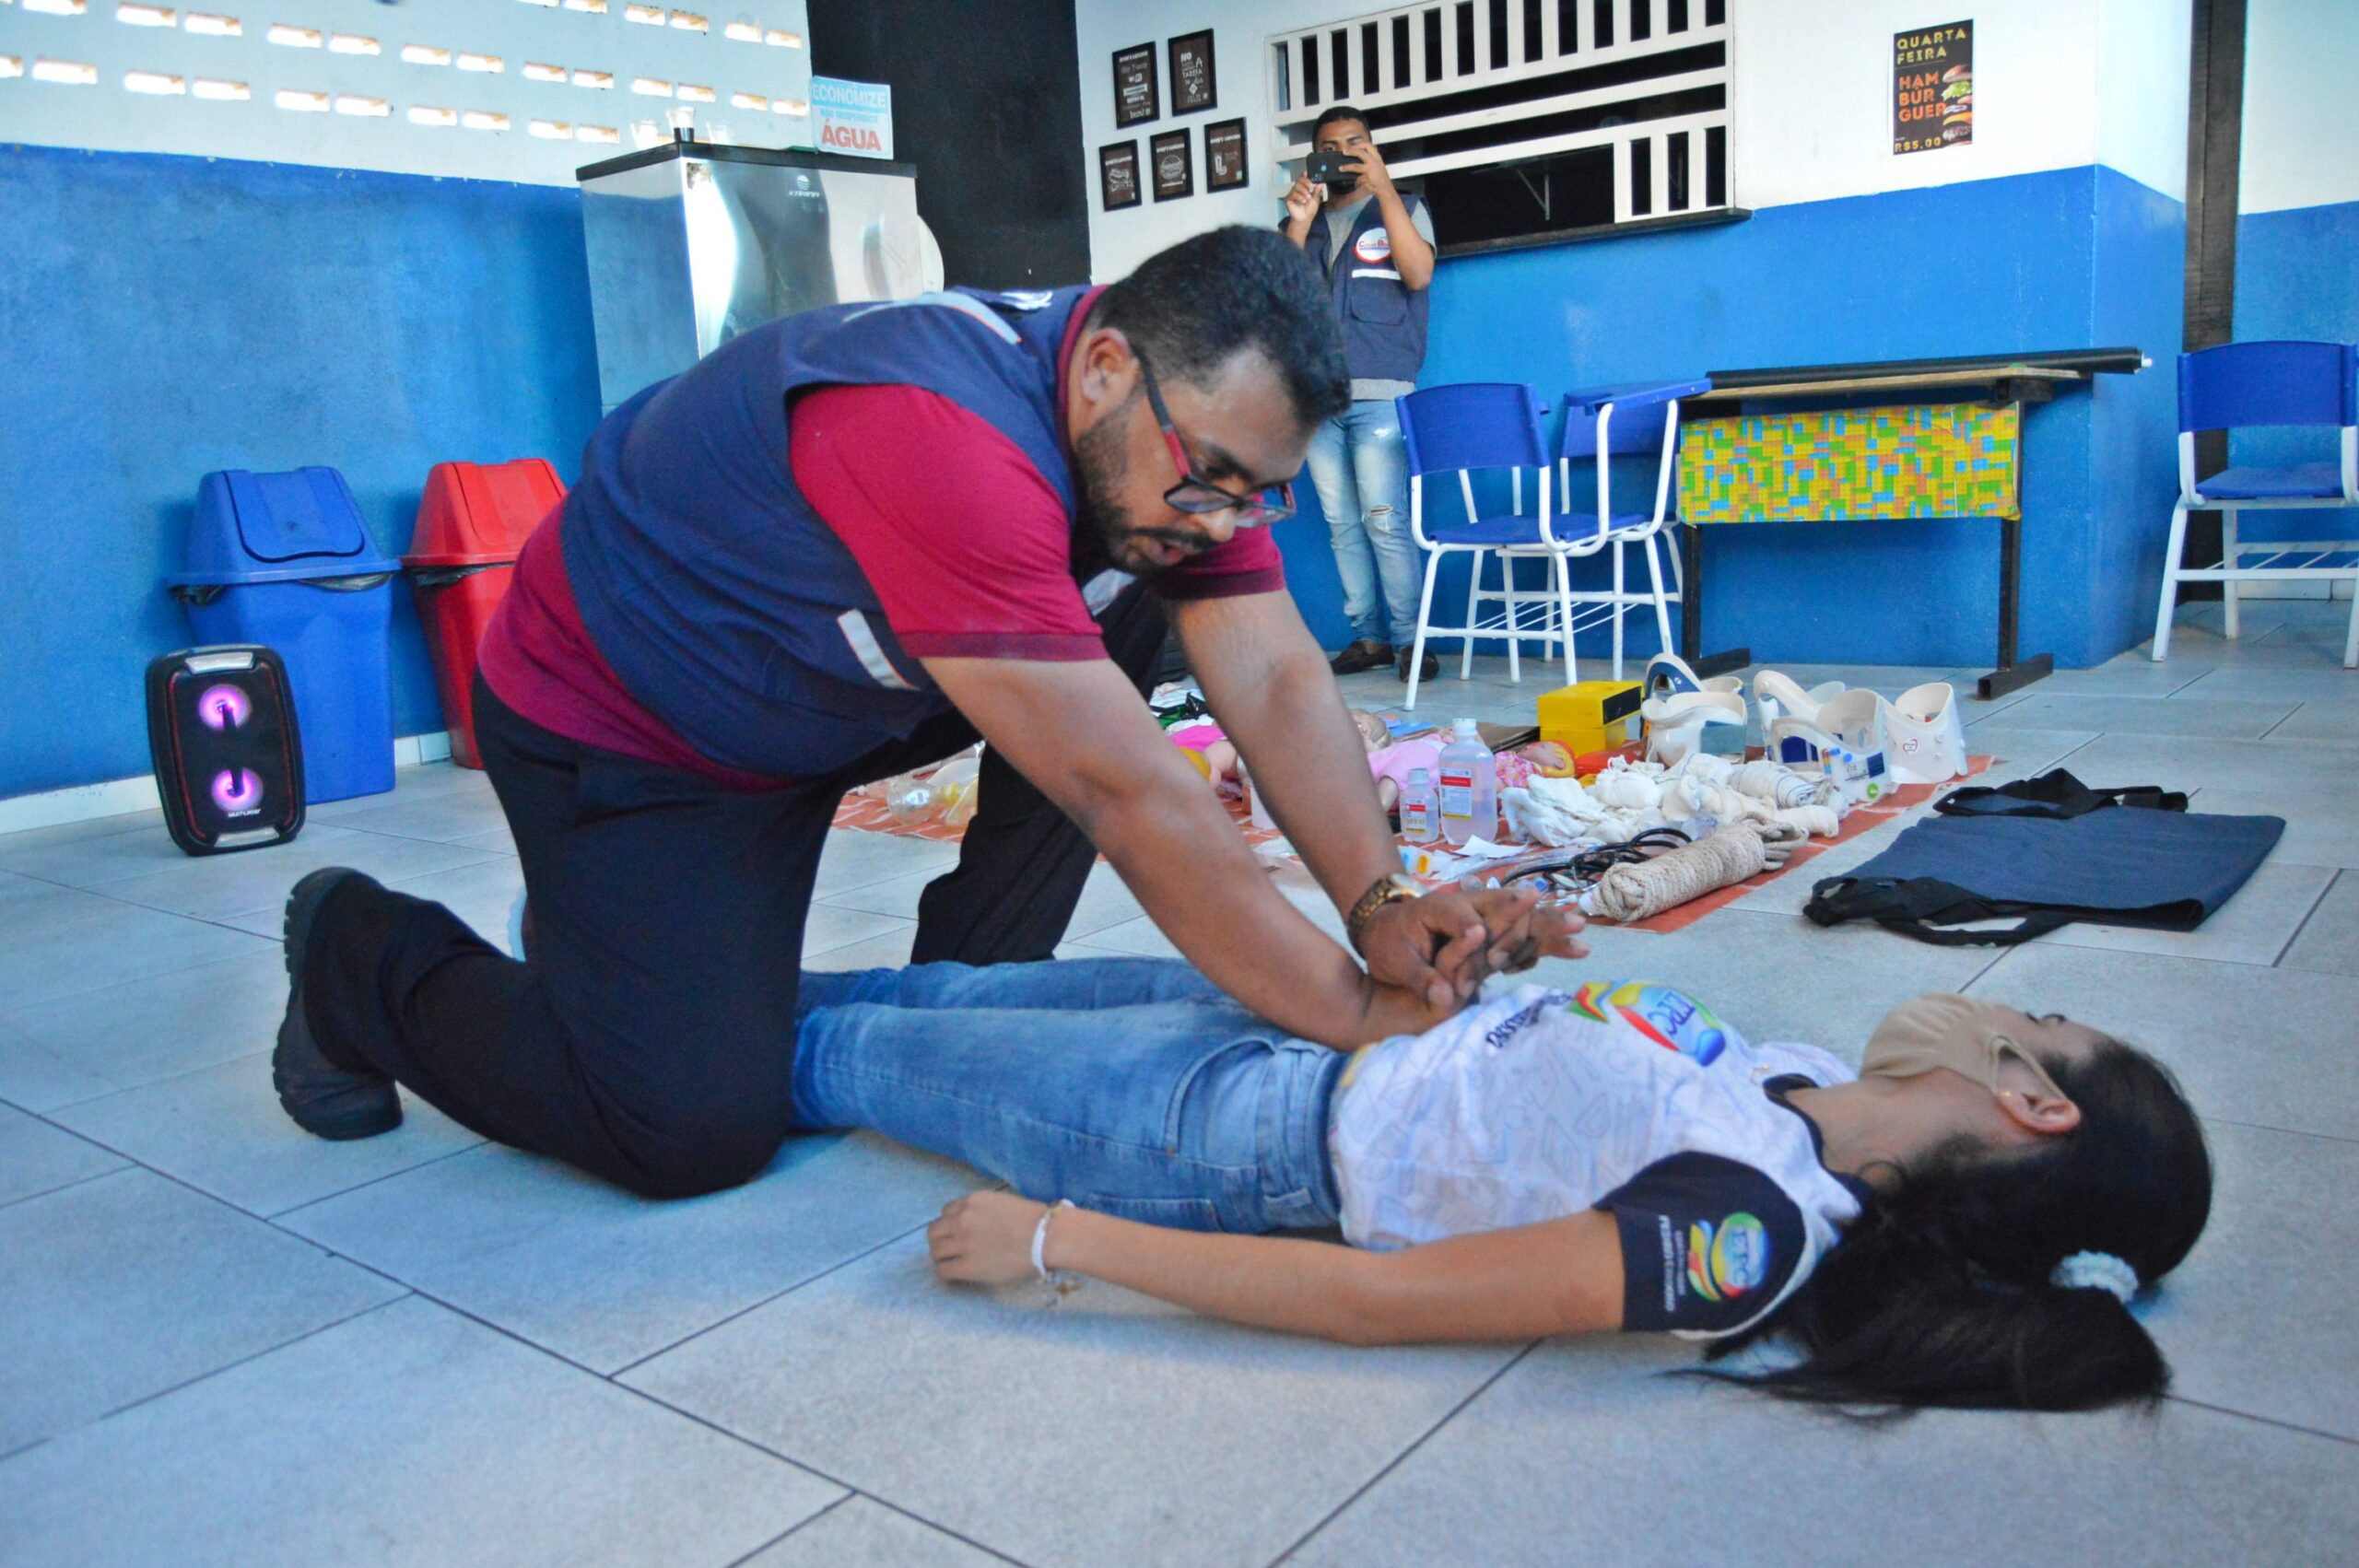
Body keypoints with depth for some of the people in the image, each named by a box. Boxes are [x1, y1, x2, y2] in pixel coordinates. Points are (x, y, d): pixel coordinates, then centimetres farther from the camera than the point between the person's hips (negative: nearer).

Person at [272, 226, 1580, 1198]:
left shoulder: (1171, 436, -12)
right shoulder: (947, 441, -39)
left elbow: (1278, 683, -15)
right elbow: (1130, 795, -39)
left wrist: (1379, 904, -30)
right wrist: (1362, 1016, -33)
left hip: (827, 693, 8)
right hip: (612, 724, -8)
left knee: (1123, 614, -8)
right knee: (702, 1129, -13)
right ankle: (364, 958, 12)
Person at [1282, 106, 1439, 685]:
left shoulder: (1402, 210, 12)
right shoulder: (1302, 222, 20)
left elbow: (1419, 275, -8)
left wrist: (1384, 186, -10)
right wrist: (1299, 225, -4)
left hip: (1379, 393, -4)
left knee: (1384, 520, -13)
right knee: (1341, 525, 2)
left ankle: (1409, 639, -7)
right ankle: (1368, 637, 8)